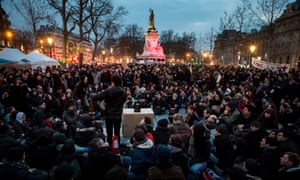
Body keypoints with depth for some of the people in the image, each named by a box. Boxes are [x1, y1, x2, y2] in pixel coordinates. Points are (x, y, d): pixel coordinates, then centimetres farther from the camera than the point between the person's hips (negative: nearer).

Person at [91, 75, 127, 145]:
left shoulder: (108, 91, -15)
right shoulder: (123, 92, -2)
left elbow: (96, 97, -13)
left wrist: (92, 95, 7)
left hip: (109, 115, -3)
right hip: (118, 115, 3)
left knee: (109, 133, 6)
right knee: (117, 133, 12)